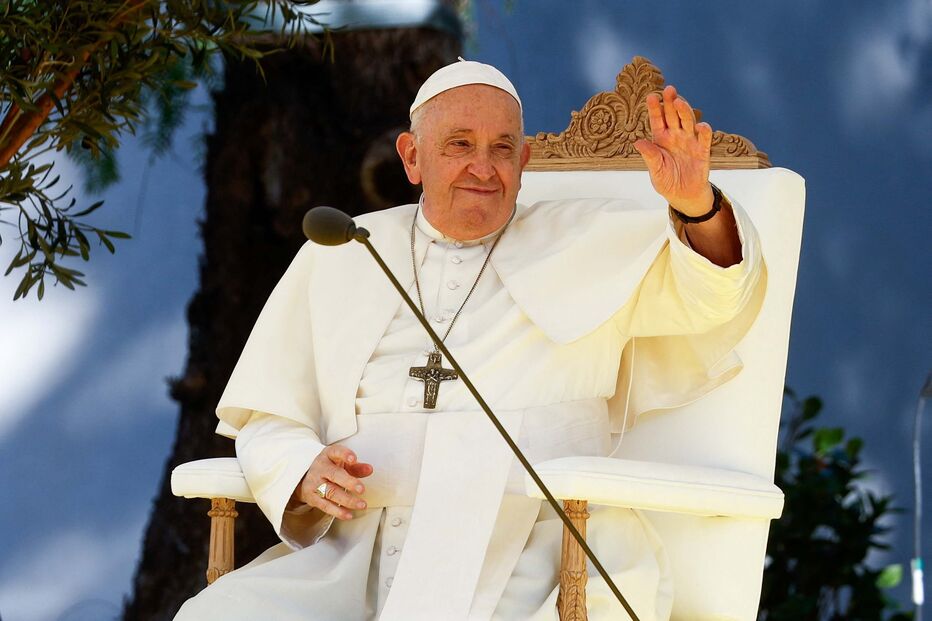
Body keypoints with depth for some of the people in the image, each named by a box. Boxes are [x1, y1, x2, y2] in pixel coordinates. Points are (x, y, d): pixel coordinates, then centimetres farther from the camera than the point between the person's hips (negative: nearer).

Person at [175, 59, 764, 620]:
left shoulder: (589, 243, 17)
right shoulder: (337, 258, 20)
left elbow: (715, 291, 4)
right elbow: (267, 421, 20)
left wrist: (695, 204, -18)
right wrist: (305, 475, -4)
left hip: (523, 569, -3)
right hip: (357, 559, 3)